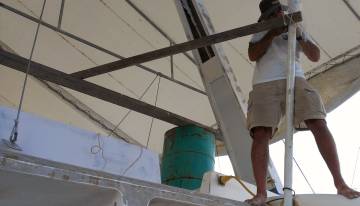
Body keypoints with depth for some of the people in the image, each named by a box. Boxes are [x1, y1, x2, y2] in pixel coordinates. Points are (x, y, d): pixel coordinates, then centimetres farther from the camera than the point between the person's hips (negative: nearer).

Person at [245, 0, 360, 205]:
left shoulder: (297, 30, 28)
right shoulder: (261, 33, 26)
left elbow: (316, 56, 16)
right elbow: (252, 55, 7)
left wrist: (299, 36, 1)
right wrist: (272, 33, 1)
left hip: (294, 80, 1)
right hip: (264, 85, -1)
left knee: (319, 124, -16)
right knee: (260, 133, -17)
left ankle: (340, 183, -11)